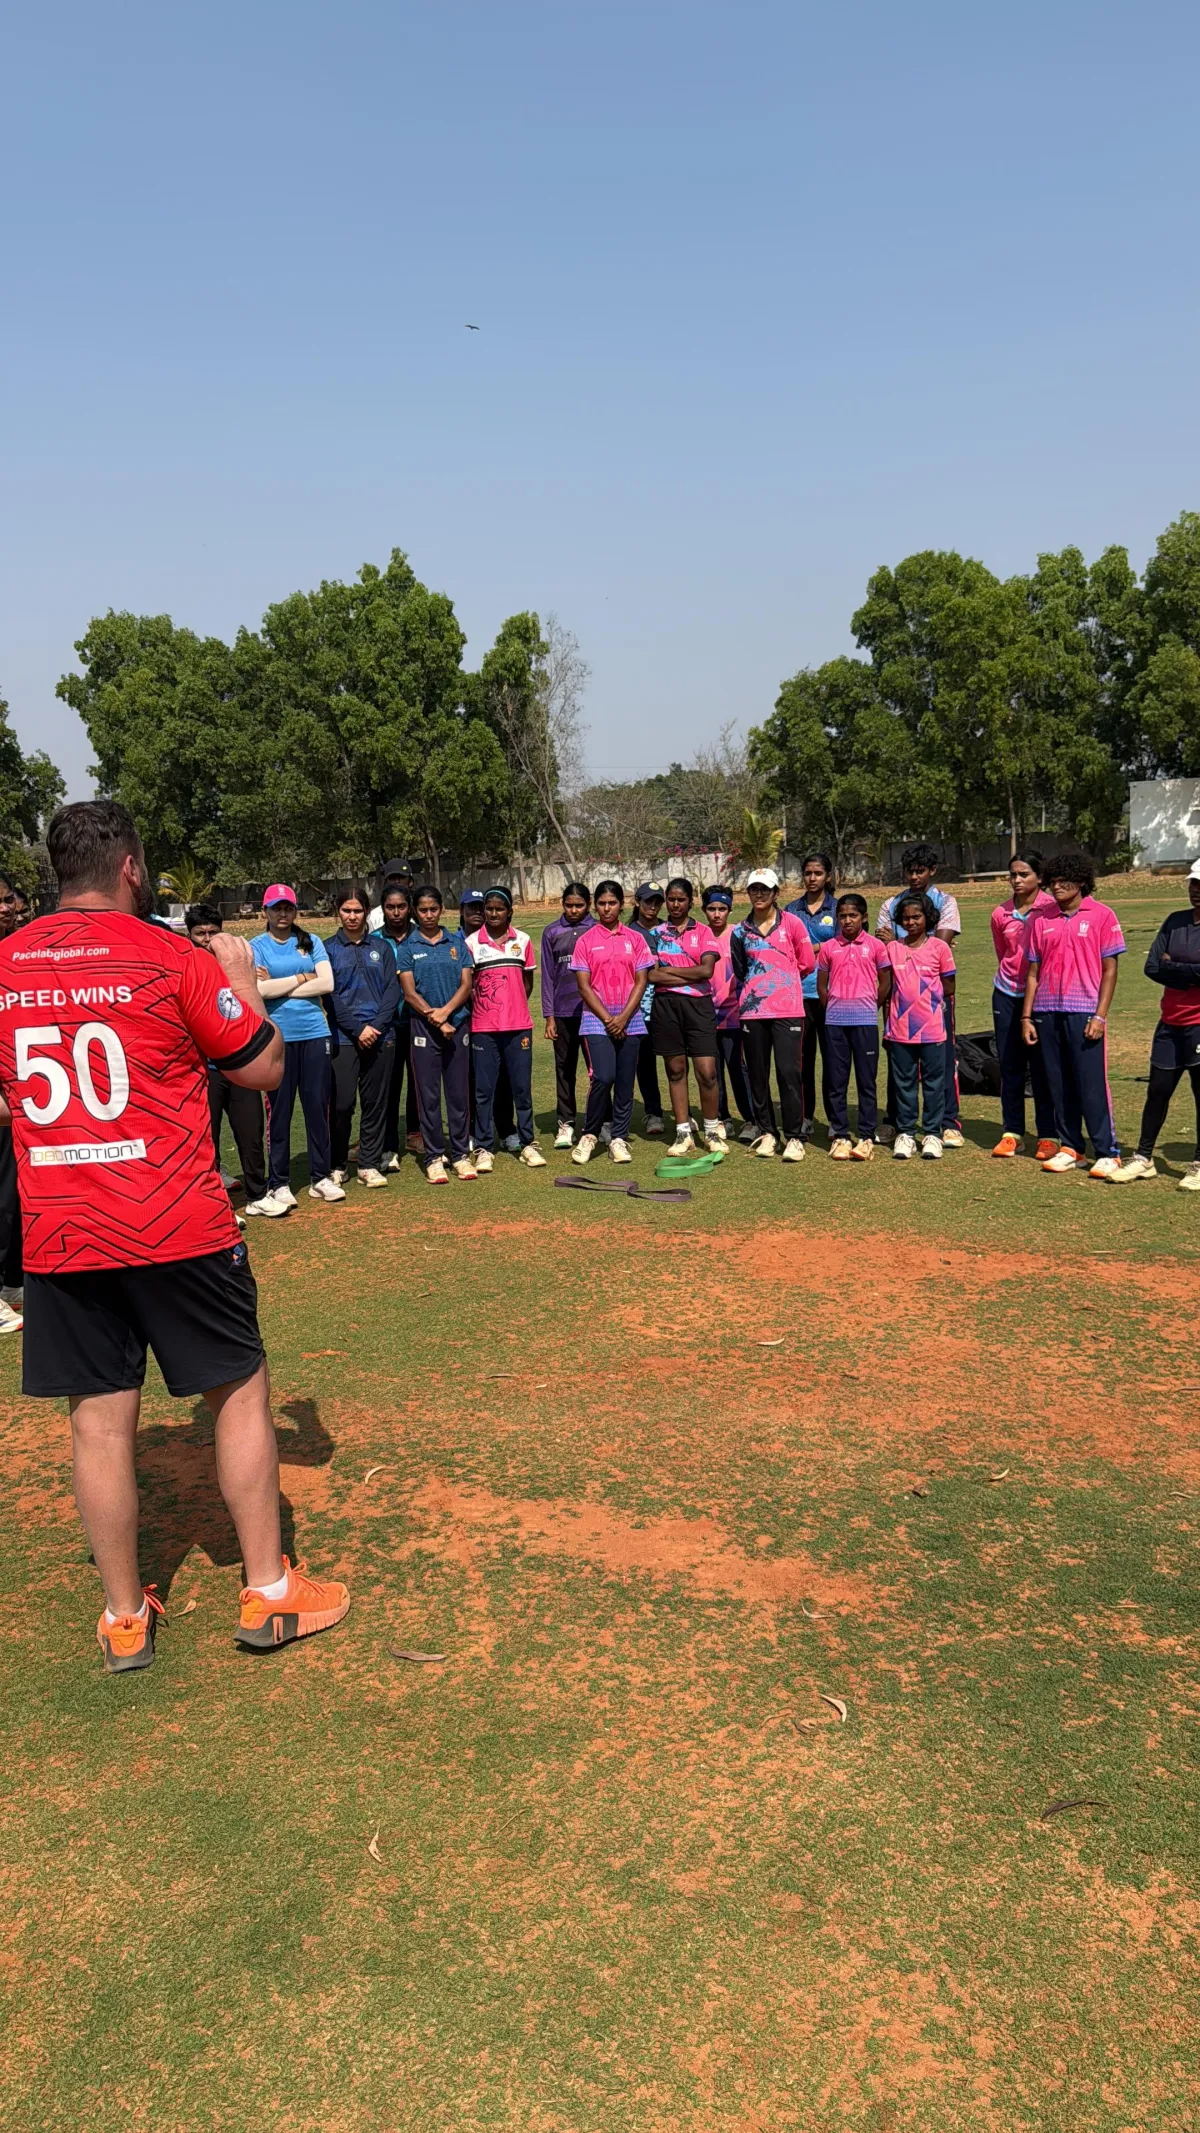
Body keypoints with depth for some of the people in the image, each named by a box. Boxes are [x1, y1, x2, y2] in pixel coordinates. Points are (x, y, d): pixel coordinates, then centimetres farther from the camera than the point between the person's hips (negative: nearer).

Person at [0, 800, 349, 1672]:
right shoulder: (171, 957, -8)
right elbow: (264, 1067, -2)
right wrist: (242, 976, 11)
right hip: (178, 1228, -3)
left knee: (100, 1418, 10)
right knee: (241, 1390, 11)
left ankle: (125, 1619, 21)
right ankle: (269, 1593, 18)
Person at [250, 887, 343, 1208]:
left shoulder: (311, 942, 9)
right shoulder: (255, 947, 3)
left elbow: (327, 983, -3)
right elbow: (259, 990, -11)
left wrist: (279, 986, -5)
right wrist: (301, 978, -4)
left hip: (314, 1034, 2)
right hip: (277, 1037, -2)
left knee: (317, 1106, 5)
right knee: (279, 1109, 2)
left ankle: (320, 1177, 16)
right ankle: (278, 1183, 11)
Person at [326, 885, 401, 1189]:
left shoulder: (381, 948, 11)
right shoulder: (328, 948, 3)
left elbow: (393, 990, 4)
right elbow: (330, 995, -3)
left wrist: (377, 1025, -9)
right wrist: (357, 1029, -11)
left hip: (381, 1036, 3)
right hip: (344, 1037, -2)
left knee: (375, 1103, 5)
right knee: (342, 1103, -4)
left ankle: (370, 1165, 13)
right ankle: (337, 1165, 10)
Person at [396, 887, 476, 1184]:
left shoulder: (457, 944, 9)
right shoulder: (408, 947, 3)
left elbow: (466, 985, 2)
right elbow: (410, 993, -3)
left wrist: (446, 1011, -13)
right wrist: (435, 1020, -11)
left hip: (458, 1025, 2)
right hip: (423, 1027, -2)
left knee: (459, 1092, 5)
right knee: (428, 1095, 1)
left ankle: (461, 1154, 13)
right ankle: (433, 1157, 8)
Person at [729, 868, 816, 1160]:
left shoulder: (791, 923, 2)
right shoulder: (741, 931, 9)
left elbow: (807, 962, 6)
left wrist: (781, 981, 12)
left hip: (787, 1010, -3)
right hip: (752, 1011, 3)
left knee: (789, 1072, -8)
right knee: (757, 1074, 6)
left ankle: (794, 1137, -2)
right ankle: (766, 1133, 17)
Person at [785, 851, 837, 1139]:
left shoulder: (838, 908, 4)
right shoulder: (792, 909, 11)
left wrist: (814, 948, -10)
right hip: (799, 992, 2)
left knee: (831, 1056, 1)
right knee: (803, 1056, 6)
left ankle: (835, 1119, 9)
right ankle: (806, 1118, 14)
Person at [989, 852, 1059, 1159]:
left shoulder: (1052, 909, -7)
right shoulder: (1001, 914, 4)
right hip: (1007, 995, 4)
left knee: (1042, 1067, 0)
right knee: (1009, 1065, 7)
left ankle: (1048, 1136, 8)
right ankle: (1011, 1132, 17)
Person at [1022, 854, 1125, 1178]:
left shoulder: (1102, 916, -1)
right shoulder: (1041, 920, 10)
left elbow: (1109, 970, -3)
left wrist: (1100, 1016, -10)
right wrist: (1026, 1017, 7)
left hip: (1084, 1013, -4)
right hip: (1047, 1013, 4)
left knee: (1093, 1084, -4)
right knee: (1059, 1084, 8)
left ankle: (1107, 1153, 3)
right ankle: (1069, 1147, 17)